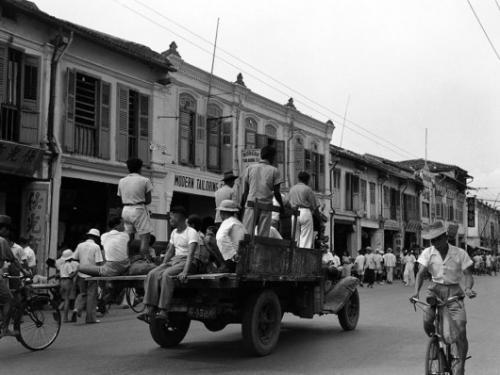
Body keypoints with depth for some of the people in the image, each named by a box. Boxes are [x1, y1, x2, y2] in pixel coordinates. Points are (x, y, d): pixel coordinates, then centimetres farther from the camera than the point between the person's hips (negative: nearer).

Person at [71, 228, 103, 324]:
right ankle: (90, 318, 7)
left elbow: (74, 258, 8)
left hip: (81, 274, 4)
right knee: (91, 295, 4)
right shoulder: (96, 247, -9)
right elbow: (98, 262, -13)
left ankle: (77, 309, -6)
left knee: (82, 293, 18)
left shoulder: (80, 245, 5)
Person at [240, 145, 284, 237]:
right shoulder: (274, 171, 1)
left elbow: (245, 191, 6)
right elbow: (276, 192, -1)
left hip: (251, 205, 1)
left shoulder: (250, 168, 7)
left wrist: (242, 206, 12)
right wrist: (281, 206, 12)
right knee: (263, 236, 1)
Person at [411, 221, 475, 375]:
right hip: (436, 289, 1)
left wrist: (468, 288, -27)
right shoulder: (428, 253, -4)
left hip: (454, 291, -1)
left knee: (461, 330, -12)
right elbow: (421, 273, -10)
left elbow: (467, 274, -6)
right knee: (427, 320, -23)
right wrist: (416, 291, -26)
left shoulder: (460, 253, -6)